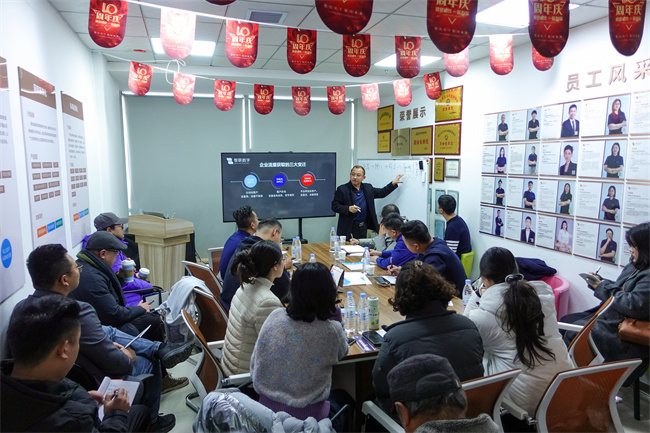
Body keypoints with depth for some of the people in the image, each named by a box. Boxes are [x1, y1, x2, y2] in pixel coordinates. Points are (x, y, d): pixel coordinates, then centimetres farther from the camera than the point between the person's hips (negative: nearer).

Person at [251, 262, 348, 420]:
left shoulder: (275, 316, -13)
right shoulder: (332, 330, -22)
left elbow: (254, 364, -2)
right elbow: (342, 353, 3)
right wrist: (336, 314, 0)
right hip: (305, 415, -3)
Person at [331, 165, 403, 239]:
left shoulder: (368, 188, 11)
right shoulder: (342, 189, -4)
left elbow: (382, 192, 21)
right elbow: (334, 206, -7)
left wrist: (394, 183, 12)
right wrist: (348, 208, -21)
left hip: (363, 227, 4)